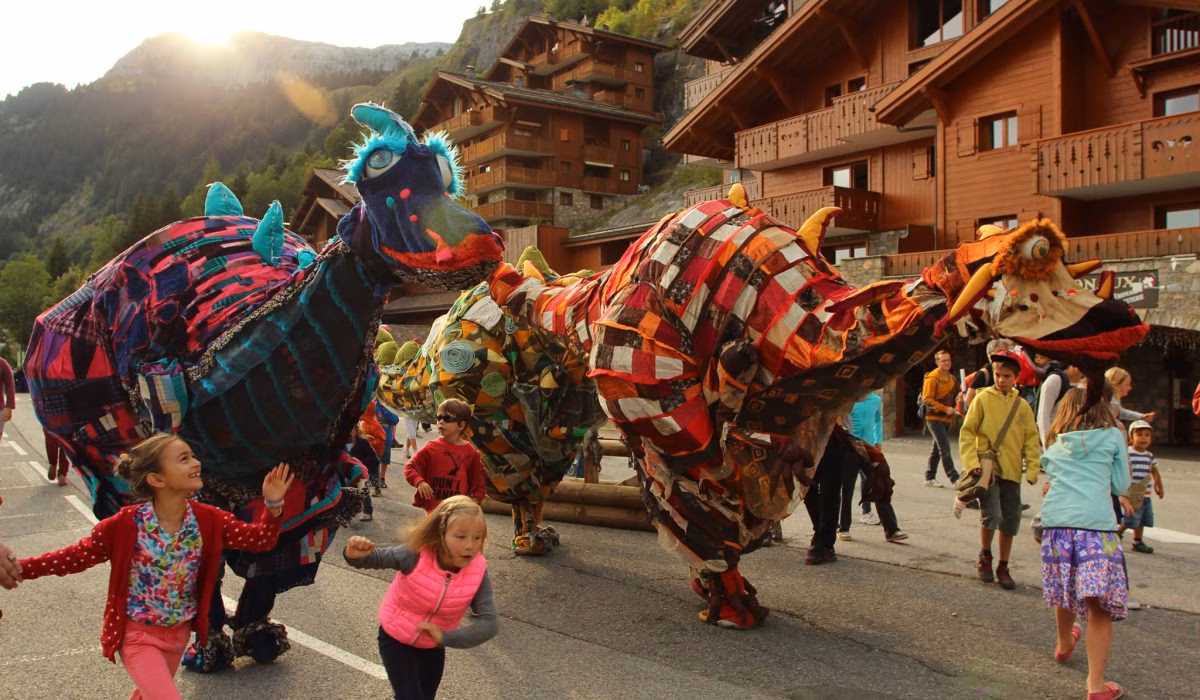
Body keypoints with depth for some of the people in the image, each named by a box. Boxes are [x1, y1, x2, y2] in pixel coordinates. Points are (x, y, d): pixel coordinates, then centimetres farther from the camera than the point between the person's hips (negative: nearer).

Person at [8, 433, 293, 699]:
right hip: (138, 635, -5)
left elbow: (259, 538, -8)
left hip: (179, 633, 5)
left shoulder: (208, 520, -12)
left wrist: (272, 506, -25)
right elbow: (79, 555, -10)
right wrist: (18, 568, -16)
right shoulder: (126, 524, -21)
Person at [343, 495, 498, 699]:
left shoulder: (477, 573, -25)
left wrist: (445, 637, -38)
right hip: (396, 639, -3)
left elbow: (488, 623, -27)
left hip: (433, 646, 4)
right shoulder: (416, 555, -31)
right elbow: (378, 558, -16)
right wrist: (355, 556, -39)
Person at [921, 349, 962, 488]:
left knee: (937, 448, 12)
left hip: (946, 418, 8)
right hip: (934, 418, -8)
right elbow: (926, 399, -16)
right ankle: (954, 478, -12)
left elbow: (954, 395, 25)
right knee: (945, 449, -11)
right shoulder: (932, 377, -12)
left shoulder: (951, 378, 13)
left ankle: (929, 478, 19)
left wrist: (956, 409, 7)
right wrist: (945, 409, -19)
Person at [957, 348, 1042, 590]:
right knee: (991, 515, -17)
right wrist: (972, 463, -12)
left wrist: (1032, 469, -1)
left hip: (1012, 471, 4)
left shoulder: (1022, 405, 6)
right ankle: (984, 557, 9)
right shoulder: (983, 399, -2)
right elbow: (967, 432, -3)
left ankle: (1003, 567, 25)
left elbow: (1032, 440, 9)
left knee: (1010, 523, 8)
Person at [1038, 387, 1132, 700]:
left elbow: (1051, 480, 18)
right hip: (1096, 525, -3)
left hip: (1055, 522, 4)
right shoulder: (1112, 436, 10)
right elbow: (1121, 485, 11)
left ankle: (1064, 645, 48)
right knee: (1098, 606, -1)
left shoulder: (1055, 444, 19)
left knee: (1064, 593, 24)